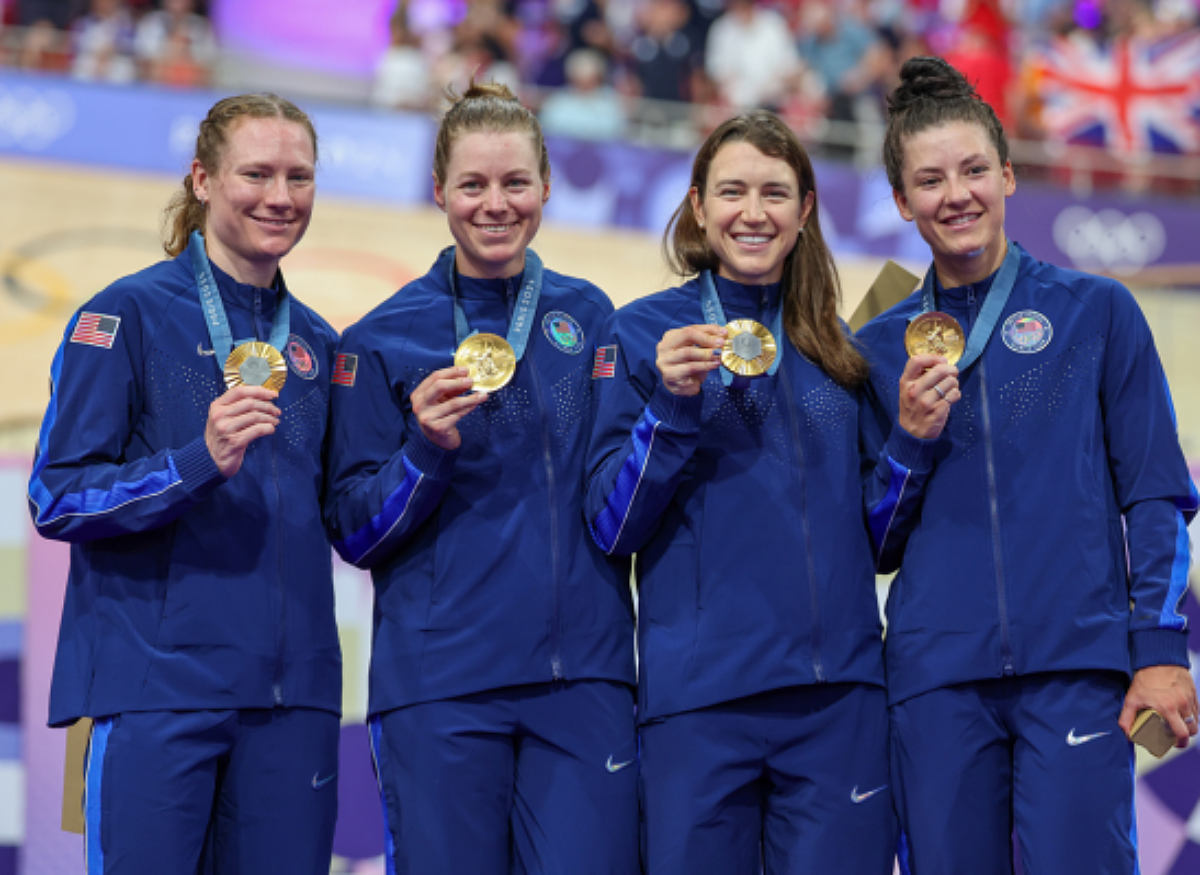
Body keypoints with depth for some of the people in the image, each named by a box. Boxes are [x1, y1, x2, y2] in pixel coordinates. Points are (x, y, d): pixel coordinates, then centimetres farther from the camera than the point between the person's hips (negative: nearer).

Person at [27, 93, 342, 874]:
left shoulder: (314, 341, 16)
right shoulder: (127, 314, -2)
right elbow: (57, 499, -7)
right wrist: (200, 462, -21)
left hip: (290, 692, 5)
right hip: (155, 684, -5)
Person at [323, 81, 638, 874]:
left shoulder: (588, 317, 11)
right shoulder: (387, 340, 3)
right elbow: (354, 534, 1)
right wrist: (426, 450, -14)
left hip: (582, 673, 2)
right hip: (440, 682, -2)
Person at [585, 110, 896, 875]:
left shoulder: (837, 347, 13)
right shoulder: (645, 333, 3)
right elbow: (612, 528, -3)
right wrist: (672, 405, -15)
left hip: (839, 689, 3)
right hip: (698, 692, -3)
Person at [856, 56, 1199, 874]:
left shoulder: (1096, 311, 7)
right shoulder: (881, 348, 13)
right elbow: (875, 546, 14)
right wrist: (910, 441, -4)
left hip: (1079, 663, -2)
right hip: (938, 676, 2)